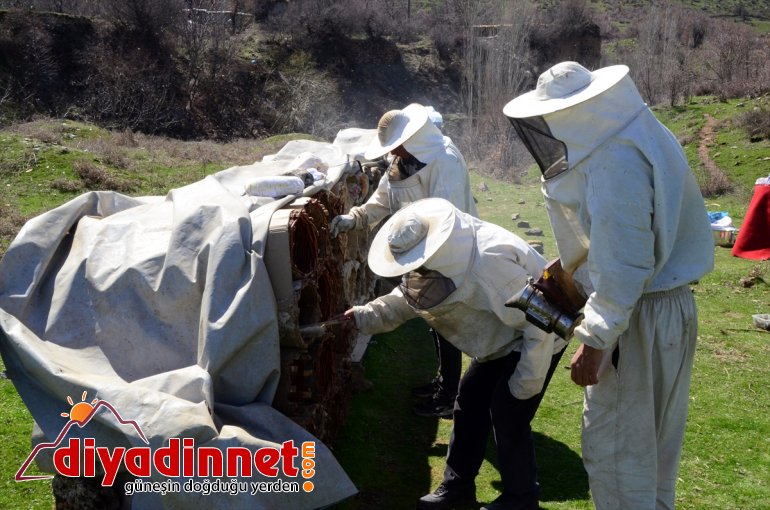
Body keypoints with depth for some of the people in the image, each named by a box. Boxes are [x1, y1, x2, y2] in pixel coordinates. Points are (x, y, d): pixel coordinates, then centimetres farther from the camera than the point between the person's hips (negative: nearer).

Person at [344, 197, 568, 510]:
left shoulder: (488, 265, -40)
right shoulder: (434, 266, -9)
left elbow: (539, 322, -33)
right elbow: (402, 303, 6)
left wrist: (526, 384, -24)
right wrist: (363, 316, -11)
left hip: (538, 338, -9)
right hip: (503, 341, 9)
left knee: (509, 416, -9)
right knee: (469, 405, 10)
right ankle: (458, 485, 25)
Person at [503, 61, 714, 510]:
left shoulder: (614, 164, -25)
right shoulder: (635, 133, 7)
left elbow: (622, 267, -27)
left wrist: (595, 341, -22)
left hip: (638, 316, -10)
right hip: (670, 303, 10)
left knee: (614, 443, 4)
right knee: (654, 435, 24)